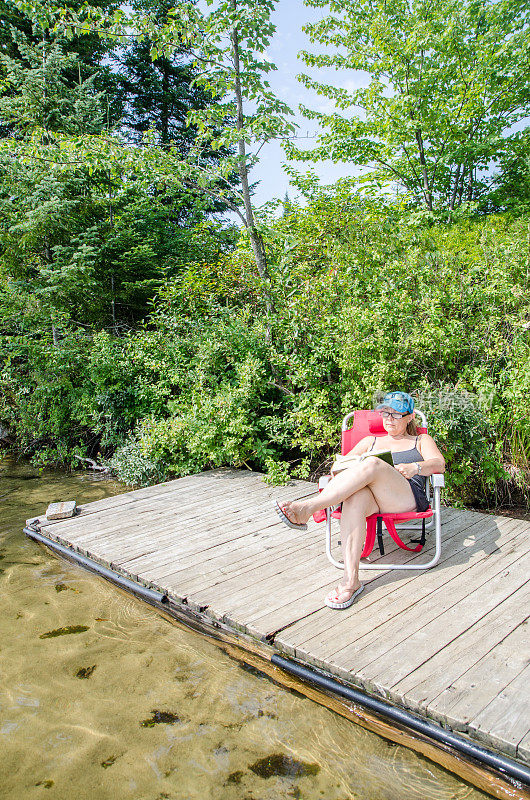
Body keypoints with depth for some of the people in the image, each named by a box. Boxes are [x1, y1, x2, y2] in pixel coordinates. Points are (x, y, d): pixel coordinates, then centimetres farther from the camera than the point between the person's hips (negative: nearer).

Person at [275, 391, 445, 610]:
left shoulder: (421, 440, 26)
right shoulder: (370, 441, 32)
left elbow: (439, 464, 7)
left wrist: (415, 467, -15)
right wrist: (342, 466, -4)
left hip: (408, 499, -2)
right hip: (372, 497, 2)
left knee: (372, 464, -34)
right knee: (355, 498, -38)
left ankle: (305, 509, -41)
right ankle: (350, 580, -44)